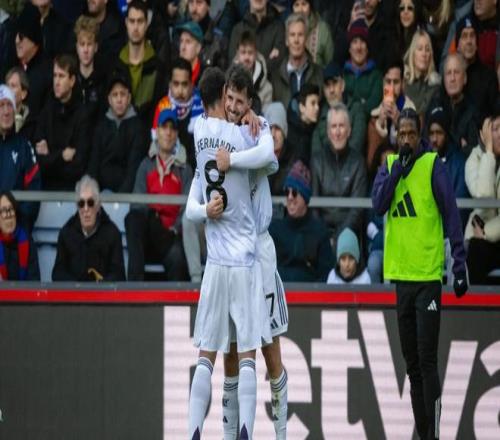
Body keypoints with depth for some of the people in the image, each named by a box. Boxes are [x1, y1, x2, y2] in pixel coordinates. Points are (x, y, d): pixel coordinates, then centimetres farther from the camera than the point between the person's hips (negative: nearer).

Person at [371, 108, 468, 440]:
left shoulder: (433, 165, -5)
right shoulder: (389, 166, 10)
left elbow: (452, 216, -7)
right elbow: (378, 205, -5)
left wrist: (460, 264, -12)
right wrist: (398, 168, -14)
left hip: (428, 275, -5)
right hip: (400, 275, 5)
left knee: (427, 360, -10)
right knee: (412, 362, 9)